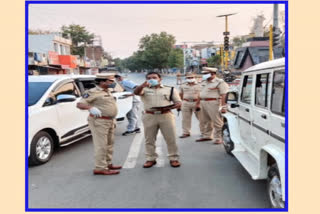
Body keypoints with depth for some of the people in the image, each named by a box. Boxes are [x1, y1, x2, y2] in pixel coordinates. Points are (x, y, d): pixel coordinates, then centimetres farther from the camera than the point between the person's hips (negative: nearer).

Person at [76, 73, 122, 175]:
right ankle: (100, 168, -3)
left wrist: (113, 119, 23)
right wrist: (90, 107, -36)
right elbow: (79, 104, -18)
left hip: (110, 121, 10)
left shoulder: (107, 92, 16)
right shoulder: (93, 92, -12)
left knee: (109, 144, 16)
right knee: (101, 145, -8)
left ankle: (108, 164, 28)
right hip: (99, 121, -9)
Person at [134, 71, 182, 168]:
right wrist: (143, 85, -35)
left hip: (166, 115, 0)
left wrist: (168, 107, -14)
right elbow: (136, 92, -14)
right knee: (149, 139, 7)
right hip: (149, 116, 1)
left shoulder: (170, 89, 10)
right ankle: (151, 159, 19)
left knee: (171, 139, 1)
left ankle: (173, 158, 13)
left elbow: (178, 103, 7)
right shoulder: (144, 89, 8)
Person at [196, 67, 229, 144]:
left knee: (217, 121, -5)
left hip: (213, 103, -8)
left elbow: (224, 95, -15)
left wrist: (223, 107, -23)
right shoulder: (204, 82, 18)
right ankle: (207, 136, 27)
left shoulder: (220, 82, -8)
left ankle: (218, 138, 1)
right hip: (203, 103, 8)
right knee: (206, 121, 15)